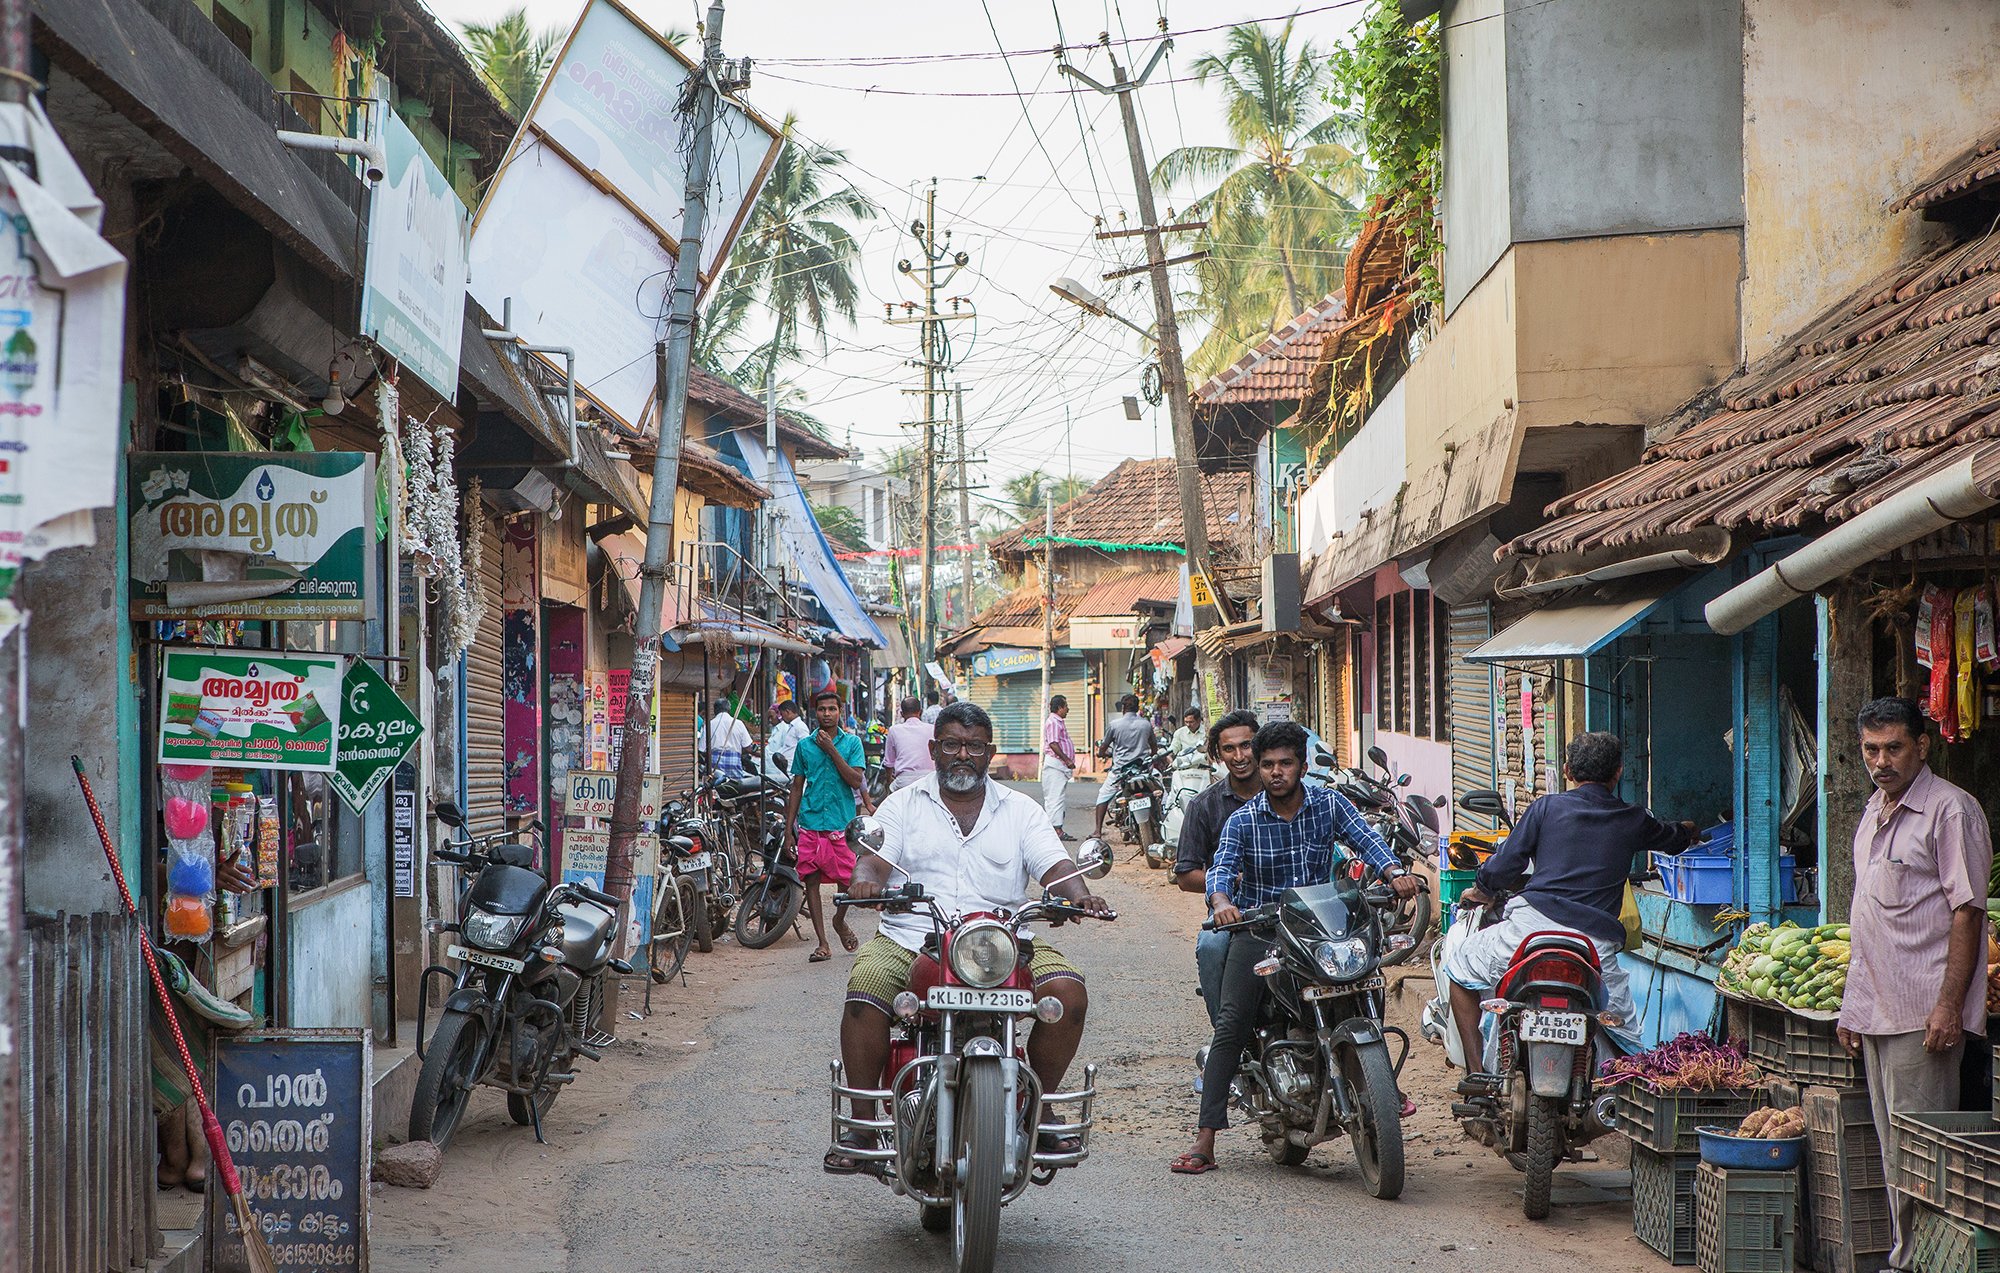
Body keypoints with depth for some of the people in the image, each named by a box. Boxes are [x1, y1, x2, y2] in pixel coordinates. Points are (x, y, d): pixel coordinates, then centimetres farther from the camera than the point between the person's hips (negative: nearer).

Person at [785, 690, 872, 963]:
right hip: (810, 823, 1)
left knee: (847, 881, -1)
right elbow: (797, 788, 12)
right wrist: (788, 829, 9)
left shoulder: (851, 742, 4)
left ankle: (840, 921, 30)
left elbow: (856, 781, -8)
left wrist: (831, 750, -13)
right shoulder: (805, 745, 8)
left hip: (842, 824, -1)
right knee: (811, 881, -1)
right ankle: (823, 943, 5)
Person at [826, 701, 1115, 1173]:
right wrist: (865, 881, -23)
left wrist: (1079, 896, -17)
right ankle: (863, 1121, -18)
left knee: (1067, 990, -24)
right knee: (865, 989, -30)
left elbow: (1055, 867, 6)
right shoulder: (903, 806, 15)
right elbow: (874, 860, 2)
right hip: (909, 937, -1)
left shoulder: (1019, 810, 17)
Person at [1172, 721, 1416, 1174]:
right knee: (1231, 1025, -15)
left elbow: (1367, 840, -6)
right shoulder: (1243, 820, -1)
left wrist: (1395, 872, -26)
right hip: (1258, 929, -2)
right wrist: (1222, 901, -37)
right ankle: (1204, 1141, -16)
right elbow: (1221, 867, -14)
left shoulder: (1329, 804, 5)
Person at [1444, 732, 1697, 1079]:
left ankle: (1478, 1072, 13)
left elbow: (1505, 864, 6)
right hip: (1597, 943, 2)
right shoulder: (1633, 820, 15)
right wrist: (1688, 830, 61)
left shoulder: (1547, 807, 8)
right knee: (1628, 1036, 24)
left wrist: (1482, 890, 28)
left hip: (1533, 924, -2)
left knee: (1460, 968, 21)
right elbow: (1674, 838, 37)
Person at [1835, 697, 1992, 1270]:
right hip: (1878, 1009, 8)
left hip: (1923, 1013, -8)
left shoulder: (1950, 810, -9)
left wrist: (1949, 1005, -19)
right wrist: (1853, 1006, 19)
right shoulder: (1873, 813, 17)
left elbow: (1967, 912, -13)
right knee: (1892, 1150, 12)